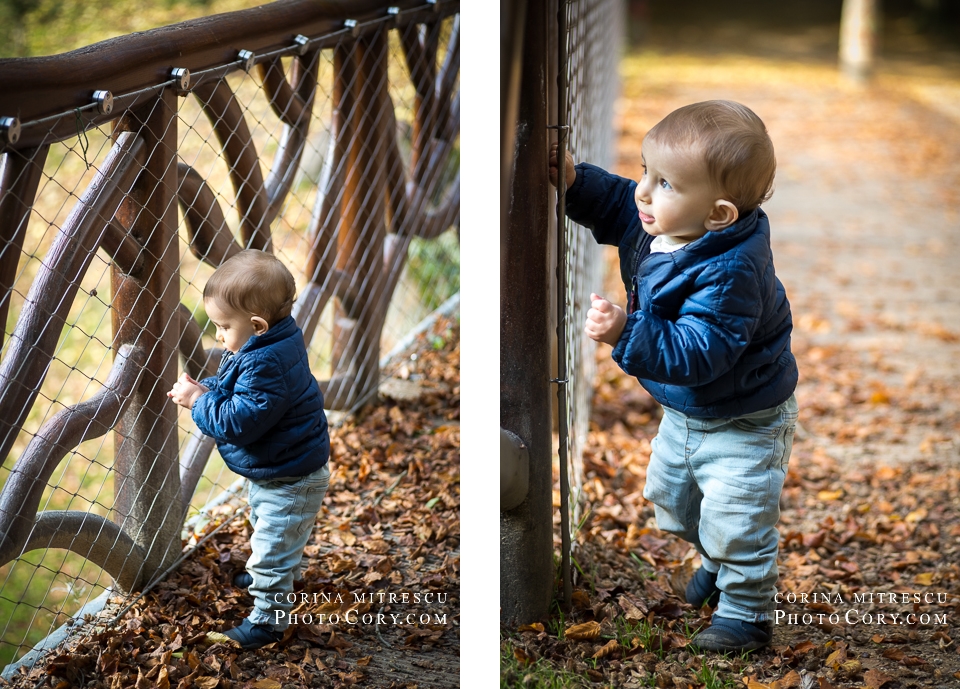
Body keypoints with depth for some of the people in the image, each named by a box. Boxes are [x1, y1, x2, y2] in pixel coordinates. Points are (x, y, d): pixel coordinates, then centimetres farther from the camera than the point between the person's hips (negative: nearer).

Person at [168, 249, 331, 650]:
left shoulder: (266, 366, -36)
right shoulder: (261, 350, -3)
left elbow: (238, 421, -36)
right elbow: (234, 390, 11)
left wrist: (199, 402, -23)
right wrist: (203, 391, -8)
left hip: (290, 480, -11)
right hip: (273, 471, 11)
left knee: (272, 549, 0)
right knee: (264, 526, 34)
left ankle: (268, 620, 14)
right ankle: (270, 576, 57)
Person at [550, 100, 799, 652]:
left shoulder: (729, 275, -39)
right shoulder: (659, 224, -13)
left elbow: (695, 353, -43)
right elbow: (615, 204, 8)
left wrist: (626, 334, -50)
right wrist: (573, 180, -9)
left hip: (744, 423, -9)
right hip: (686, 412, 10)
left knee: (735, 519, 0)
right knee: (671, 494, 26)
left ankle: (748, 610, 24)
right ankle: (719, 561, 53)